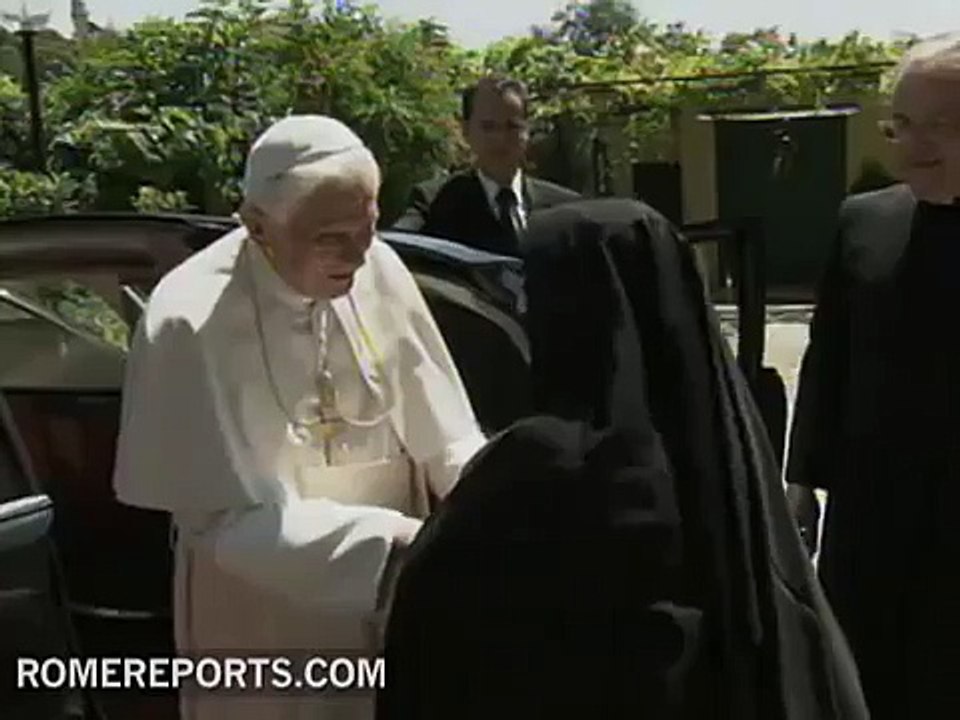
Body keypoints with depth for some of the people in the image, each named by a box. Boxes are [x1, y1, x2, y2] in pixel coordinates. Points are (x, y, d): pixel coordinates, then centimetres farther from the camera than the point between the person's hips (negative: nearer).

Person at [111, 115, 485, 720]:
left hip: (391, 603, 4)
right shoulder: (190, 324, -23)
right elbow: (229, 520, -20)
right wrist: (392, 540, -29)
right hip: (261, 621, -3)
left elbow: (447, 436, -4)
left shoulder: (380, 271, -13)